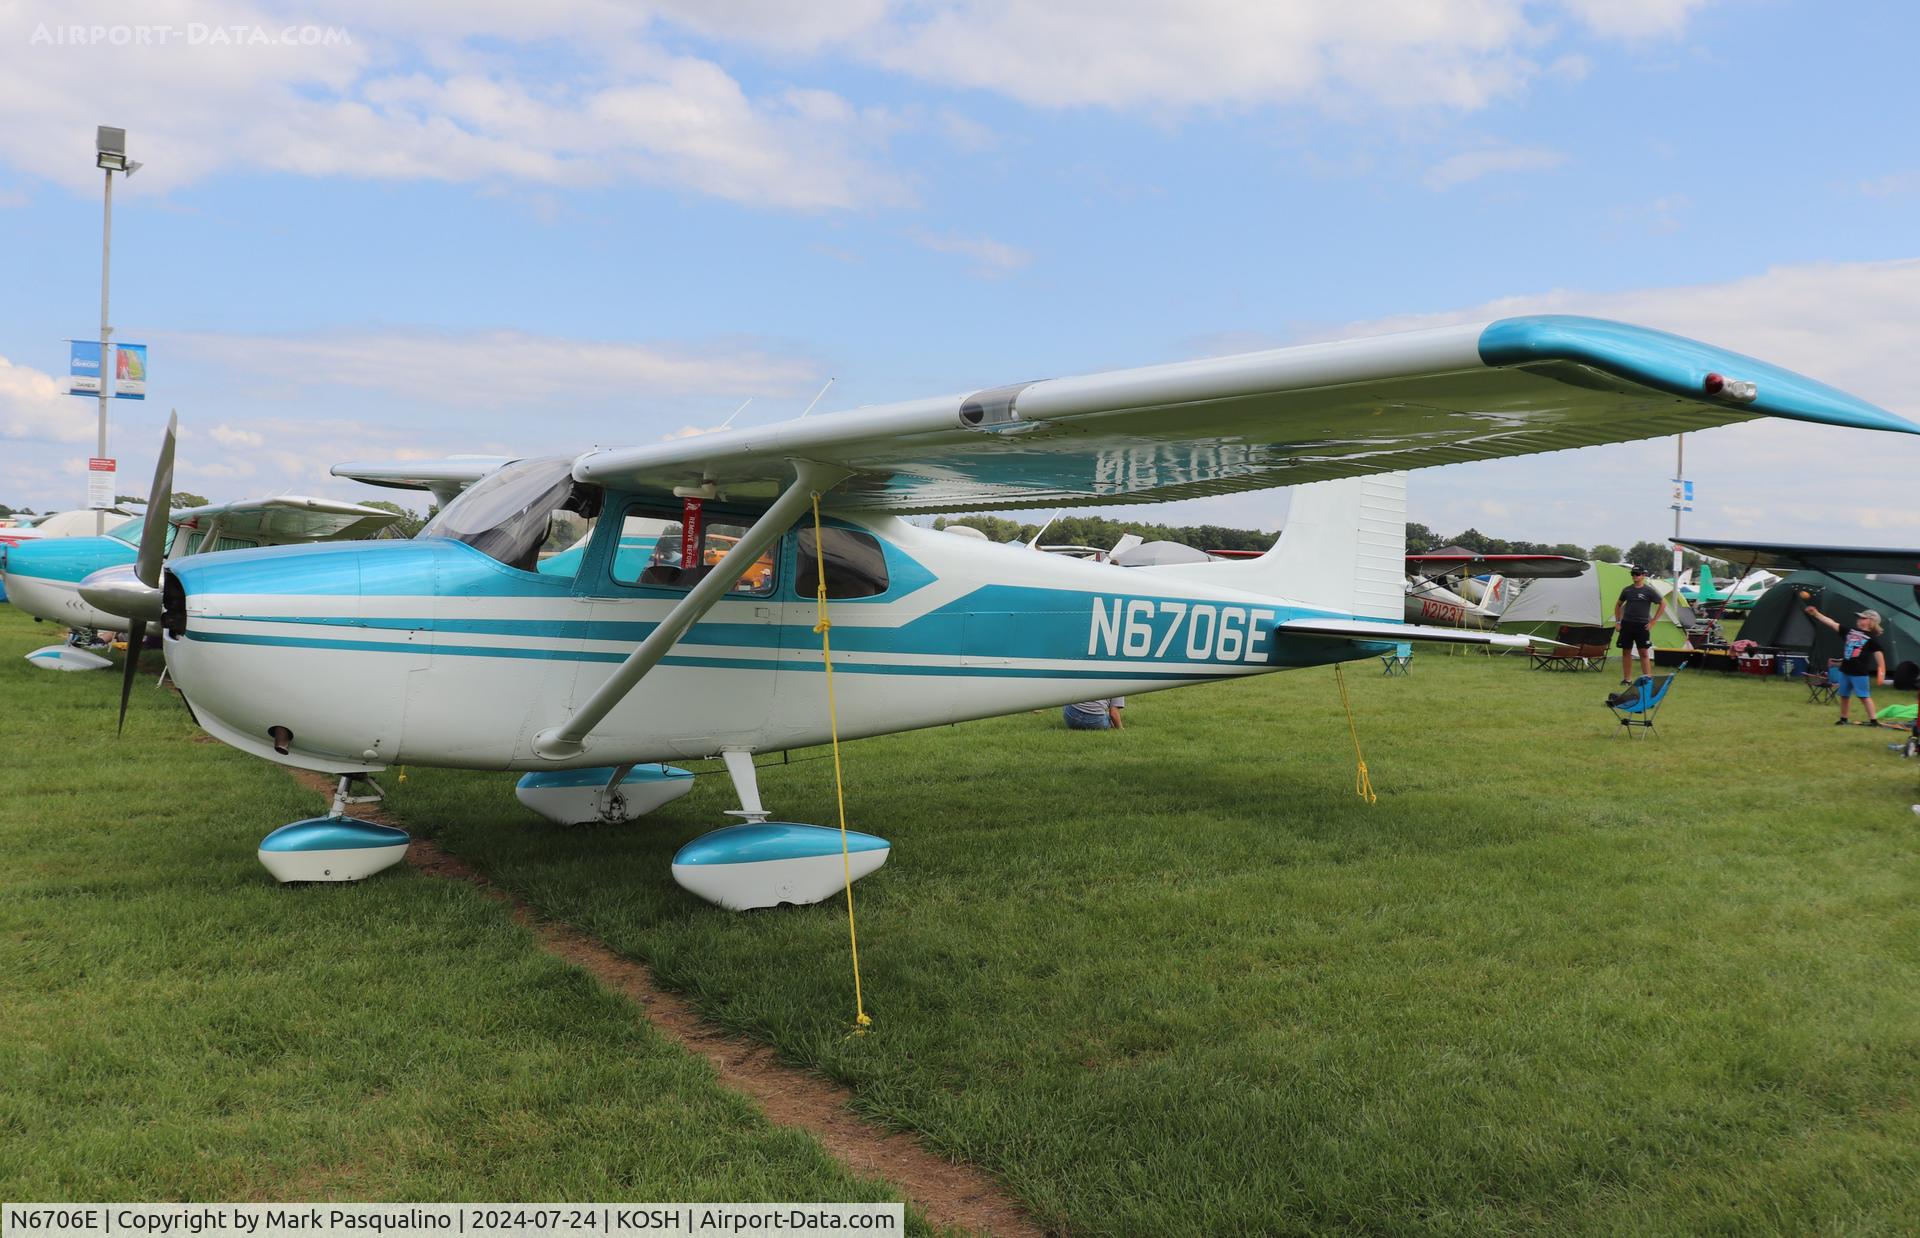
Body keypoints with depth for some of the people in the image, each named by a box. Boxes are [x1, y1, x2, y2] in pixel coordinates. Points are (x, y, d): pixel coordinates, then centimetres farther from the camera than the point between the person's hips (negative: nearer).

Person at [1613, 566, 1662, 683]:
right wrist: (1617, 622, 11)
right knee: (1626, 652, 6)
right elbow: (1618, 605, 19)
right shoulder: (1627, 590, 7)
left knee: (1644, 653, -5)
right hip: (1626, 625, 3)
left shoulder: (1649, 591, -3)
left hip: (1642, 626, -3)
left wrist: (1652, 622, -3)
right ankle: (1627, 679, 14)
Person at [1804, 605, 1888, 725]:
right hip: (1844, 670, 6)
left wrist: (1881, 673, -16)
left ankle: (1873, 720, 1)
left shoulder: (1873, 638, -7)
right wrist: (1816, 613, 3)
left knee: (1864, 696, -4)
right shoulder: (1850, 630, 9)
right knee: (1844, 695, 13)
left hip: (1860, 673, -6)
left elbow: (1879, 655, -10)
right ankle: (1843, 719, 25)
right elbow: (1831, 623, 8)